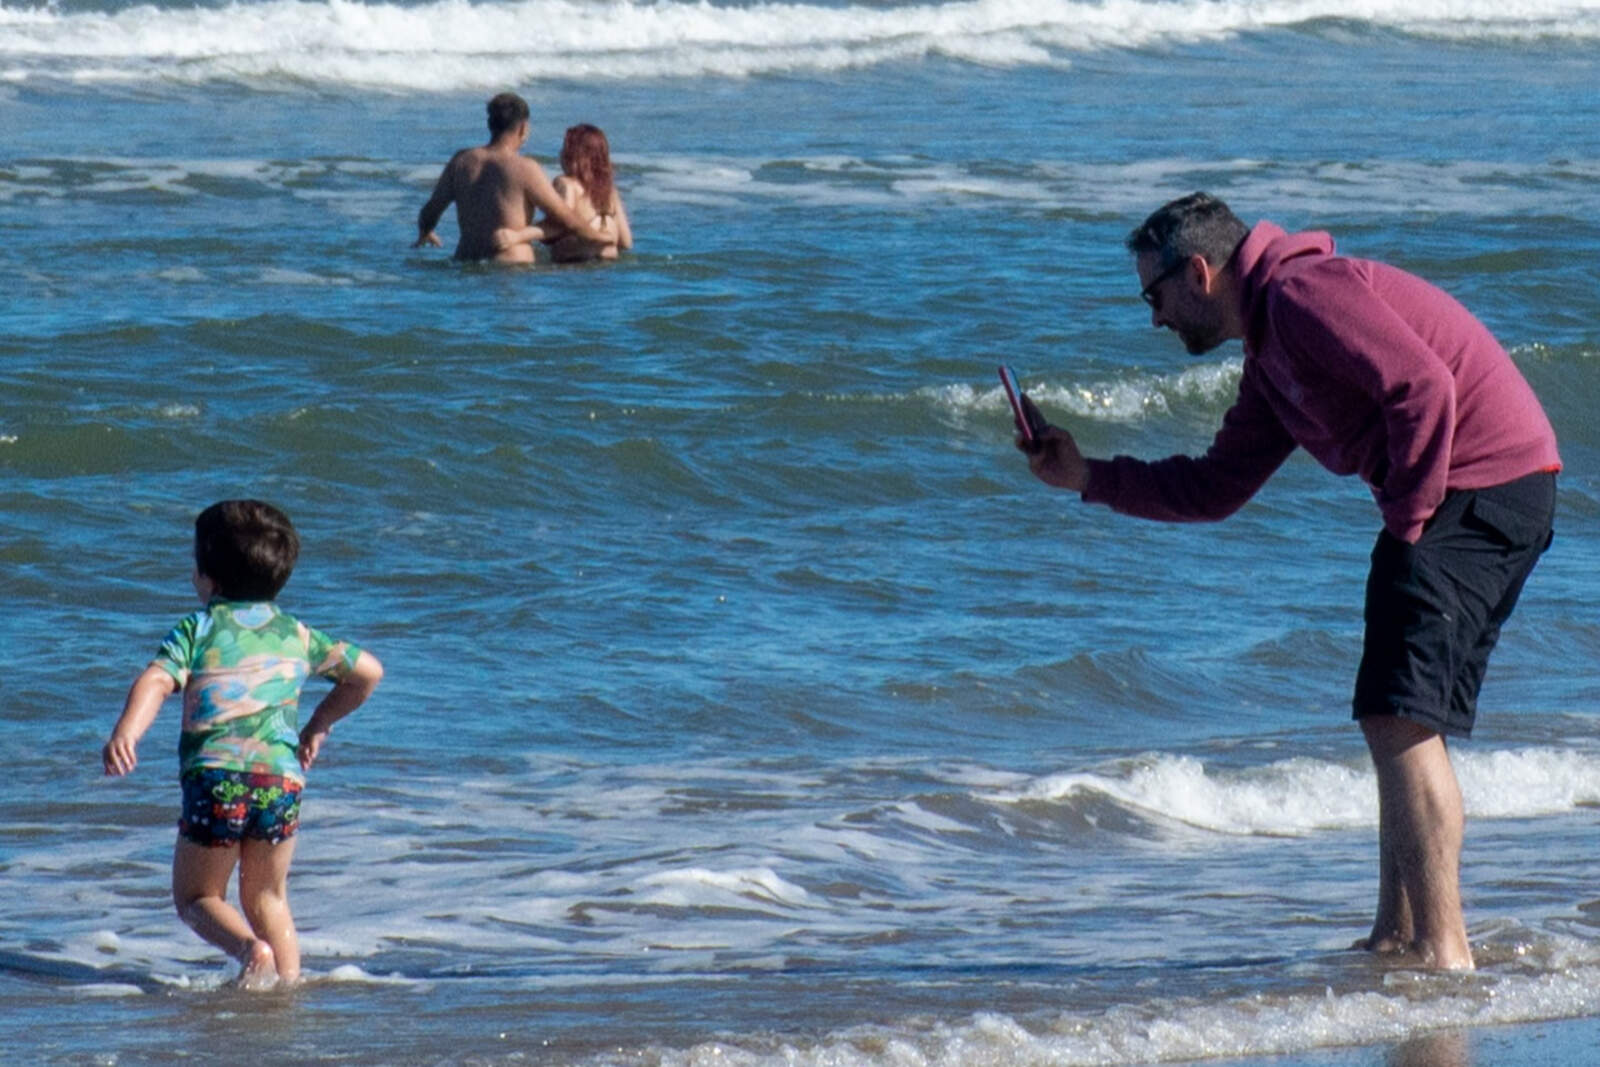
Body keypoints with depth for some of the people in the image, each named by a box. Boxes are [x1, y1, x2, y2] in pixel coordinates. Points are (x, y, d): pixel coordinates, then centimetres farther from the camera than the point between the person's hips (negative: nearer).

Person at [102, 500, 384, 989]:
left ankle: (250, 948, -17)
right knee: (269, 897, 22)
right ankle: (289, 978, 9)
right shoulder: (297, 636, 20)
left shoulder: (197, 630, 8)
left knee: (195, 897, 11)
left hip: (216, 776, -3)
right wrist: (319, 726, 38)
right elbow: (368, 672, 27)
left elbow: (156, 682, -10)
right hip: (282, 777, 3)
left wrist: (126, 733, -26)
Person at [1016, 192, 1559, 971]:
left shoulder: (1304, 293, -12)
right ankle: (1398, 935, 17)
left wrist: (1407, 520, -14)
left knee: (1401, 719, -13)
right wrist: (1087, 477, 22)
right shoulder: (1269, 352, 21)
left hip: (1482, 487, -11)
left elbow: (1423, 388, -21)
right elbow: (1214, 488, 26)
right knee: (1407, 723, 14)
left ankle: (1442, 950, -15)